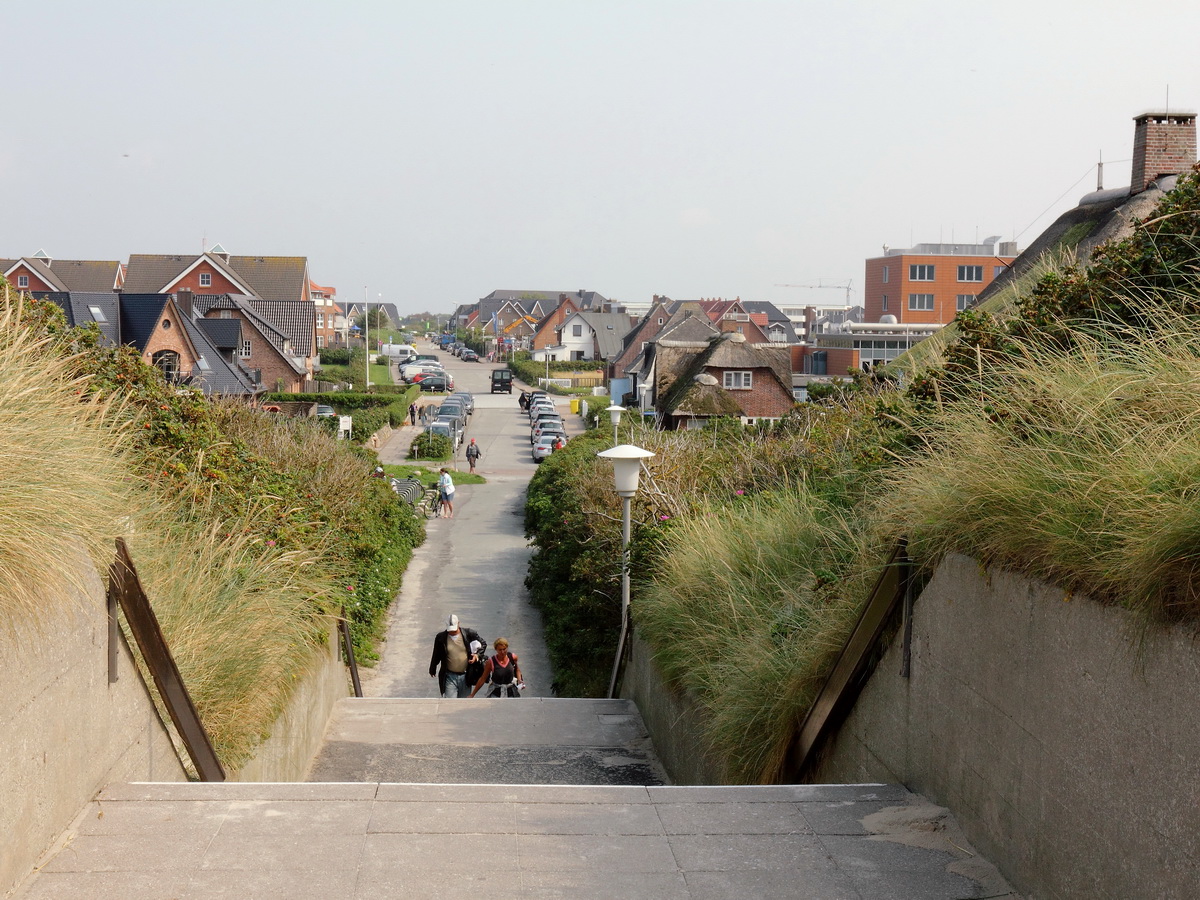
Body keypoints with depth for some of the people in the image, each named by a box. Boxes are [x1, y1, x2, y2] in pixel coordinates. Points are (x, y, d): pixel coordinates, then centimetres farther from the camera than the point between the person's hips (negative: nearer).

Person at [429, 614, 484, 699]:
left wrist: (477, 654, -11)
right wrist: (432, 670, 22)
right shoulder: (441, 637, -5)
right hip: (450, 676, -1)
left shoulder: (468, 633, -6)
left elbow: (483, 644, 8)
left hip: (465, 676, 1)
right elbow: (436, 655, 10)